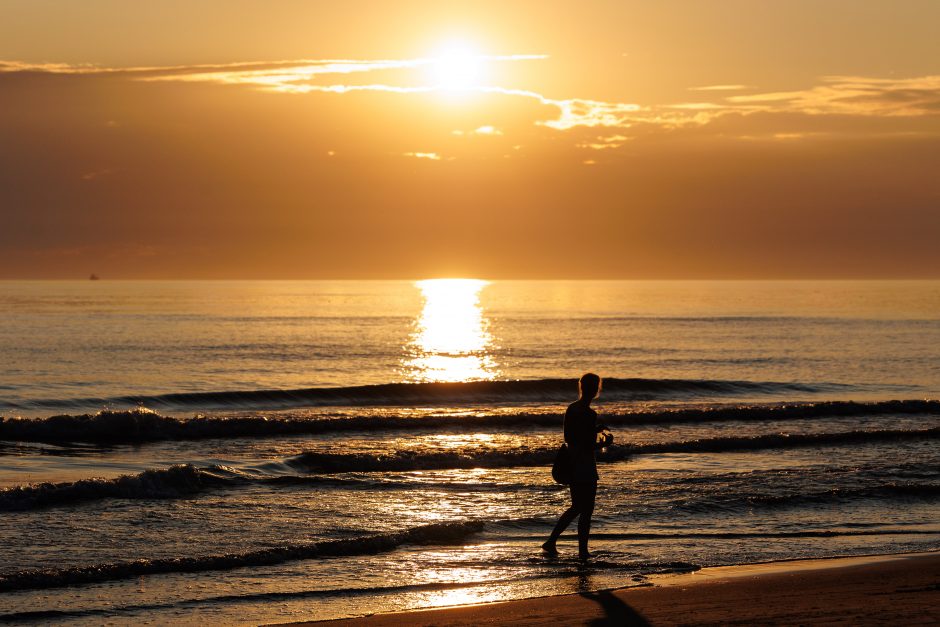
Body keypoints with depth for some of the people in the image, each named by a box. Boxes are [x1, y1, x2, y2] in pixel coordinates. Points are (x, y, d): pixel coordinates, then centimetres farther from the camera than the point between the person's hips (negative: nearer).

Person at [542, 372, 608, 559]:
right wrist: (605, 443, -5)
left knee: (576, 507, 19)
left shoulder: (571, 408, 7)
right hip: (585, 465, -8)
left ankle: (551, 541, 15)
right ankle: (583, 550, 8)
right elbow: (589, 446, -22)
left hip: (571, 464, 8)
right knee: (586, 510, 3)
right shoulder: (590, 414, -19)